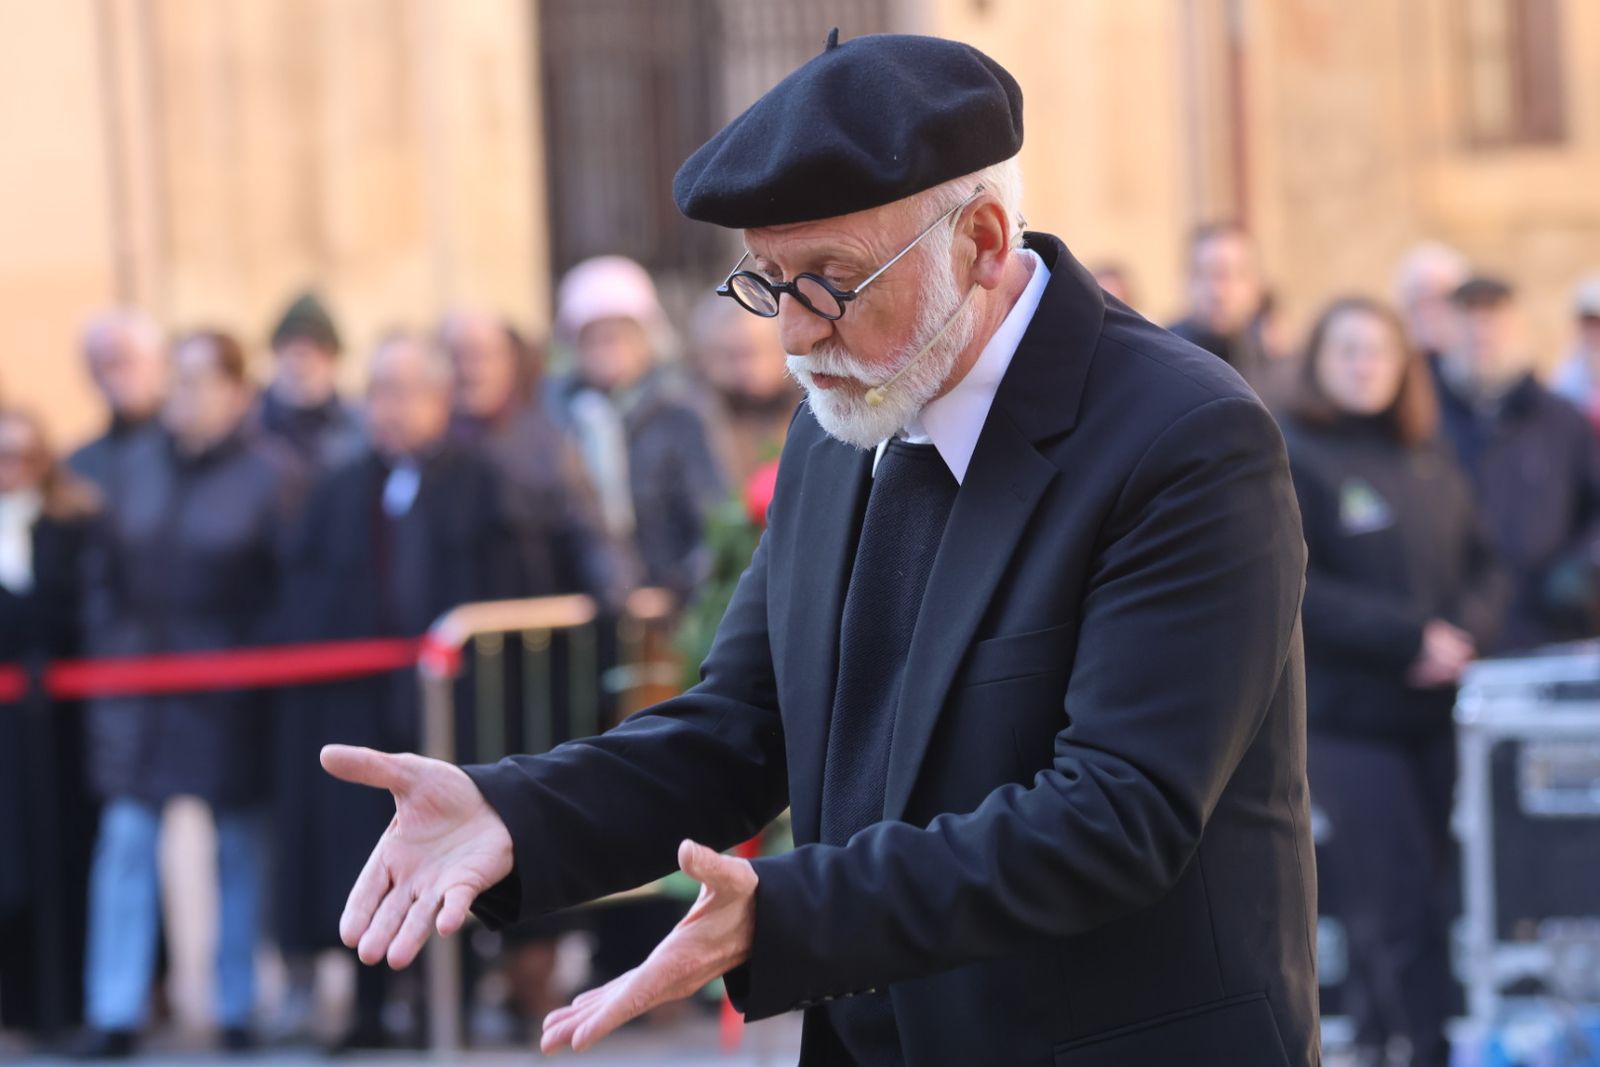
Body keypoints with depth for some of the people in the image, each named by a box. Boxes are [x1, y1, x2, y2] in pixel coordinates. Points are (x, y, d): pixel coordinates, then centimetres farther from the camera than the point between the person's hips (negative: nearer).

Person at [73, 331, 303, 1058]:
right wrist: (108, 650, 3)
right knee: (125, 841, -4)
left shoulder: (270, 474, -4)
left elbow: (290, 586, -5)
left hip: (228, 693, -3)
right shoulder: (135, 466, 7)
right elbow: (103, 569, 12)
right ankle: (114, 1016, -3)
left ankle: (238, 1011, 16)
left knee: (238, 852, 6)